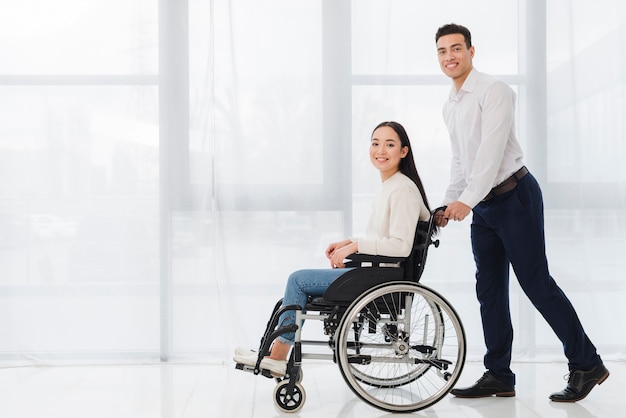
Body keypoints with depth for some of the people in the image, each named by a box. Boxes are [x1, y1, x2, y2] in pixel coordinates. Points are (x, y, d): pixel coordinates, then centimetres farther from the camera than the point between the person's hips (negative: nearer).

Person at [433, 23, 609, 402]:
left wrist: (467, 200, -30)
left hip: (514, 196, -8)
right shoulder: (450, 107, 16)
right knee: (490, 291, 8)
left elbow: (492, 150, -22)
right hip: (482, 206, 8)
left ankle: (587, 365, 7)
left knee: (537, 283, -6)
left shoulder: (493, 91, -11)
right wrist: (447, 207, 15)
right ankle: (499, 376, 15)